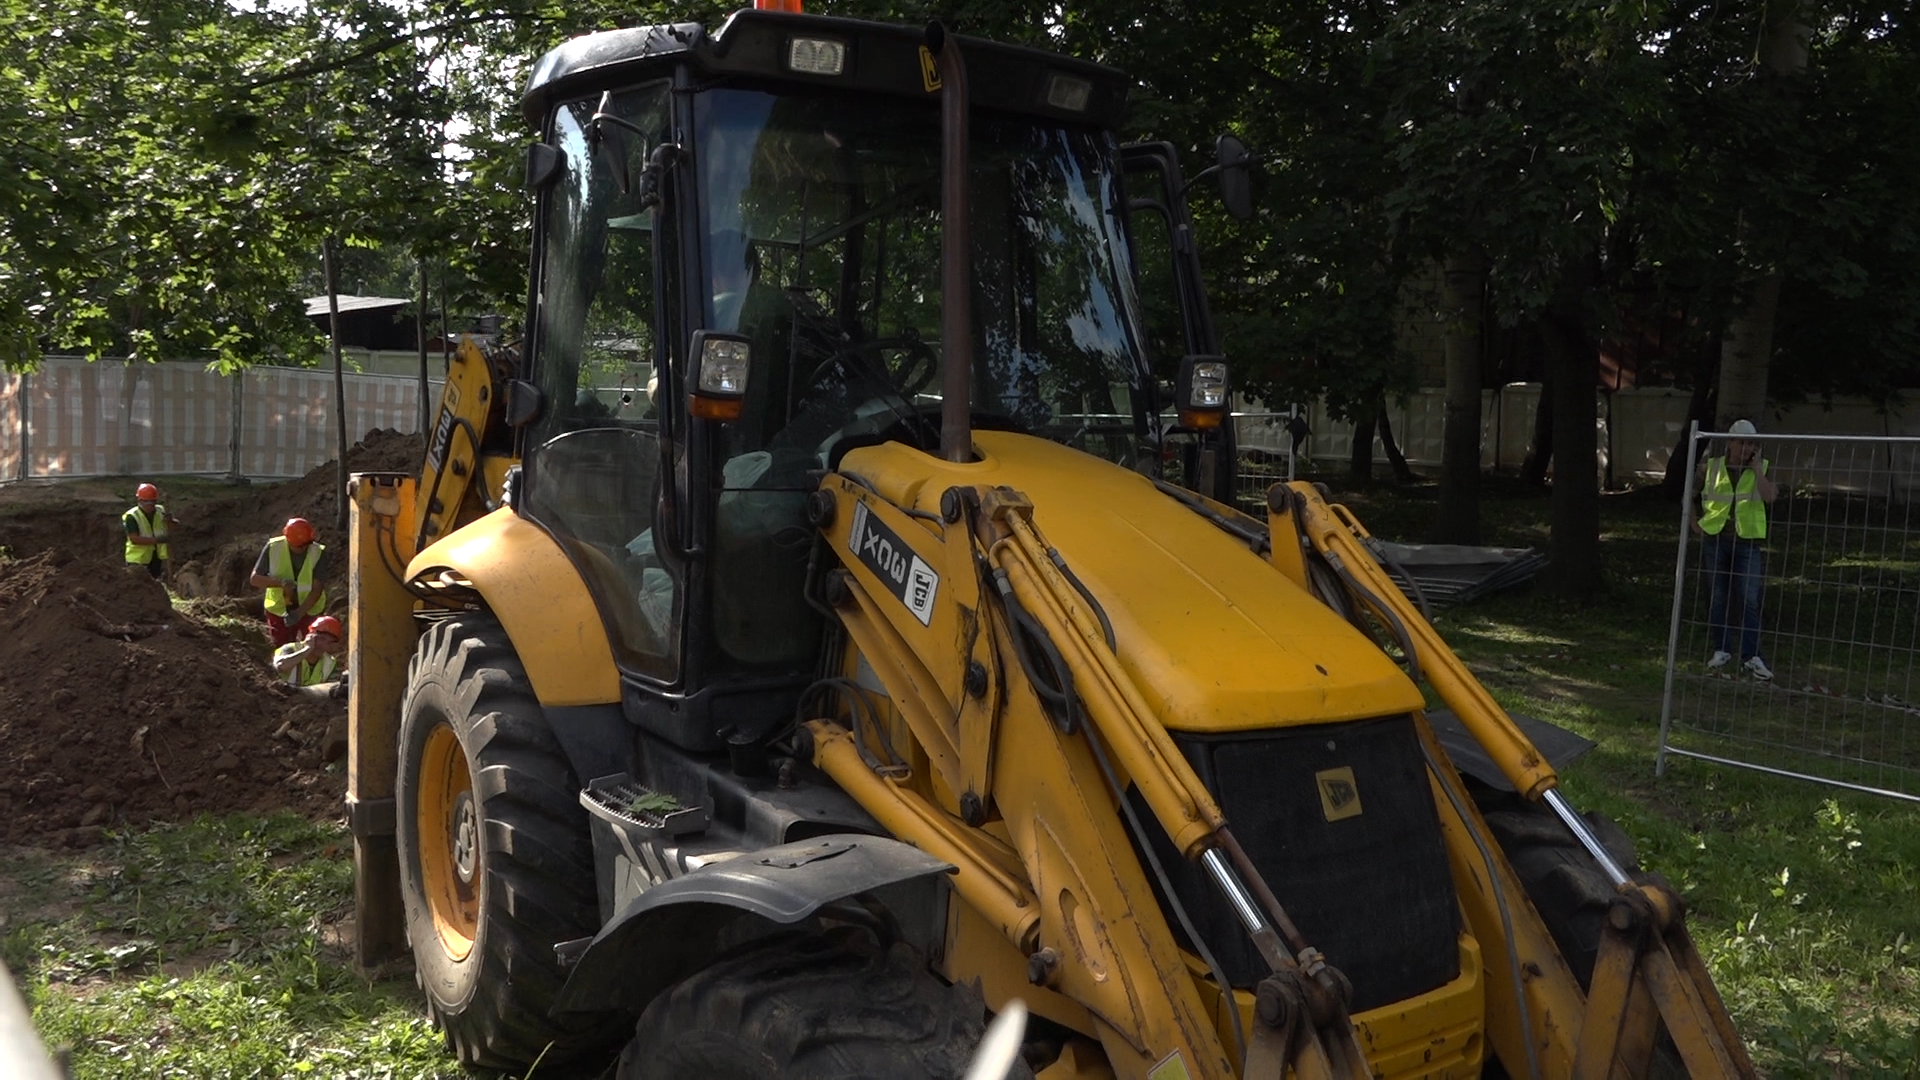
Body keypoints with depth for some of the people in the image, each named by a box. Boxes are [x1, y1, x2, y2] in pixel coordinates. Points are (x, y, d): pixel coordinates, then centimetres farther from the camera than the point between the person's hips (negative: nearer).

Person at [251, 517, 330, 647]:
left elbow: (317, 590, -20)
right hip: (279, 610, 1)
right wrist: (280, 582, -31)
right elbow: (255, 579, -13)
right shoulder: (273, 548, -16)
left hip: (310, 609, -1)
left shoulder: (318, 553, -19)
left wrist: (299, 612, -32)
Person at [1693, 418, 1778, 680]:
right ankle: (1721, 650, 18)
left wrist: (1756, 467, -12)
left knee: (1749, 600, -3)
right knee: (1717, 598, 7)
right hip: (1715, 540, 1)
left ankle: (1751, 655, 1)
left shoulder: (1763, 468, 2)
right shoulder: (1711, 468, 4)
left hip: (1749, 542, -1)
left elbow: (1769, 496, -16)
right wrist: (1695, 523, 4)